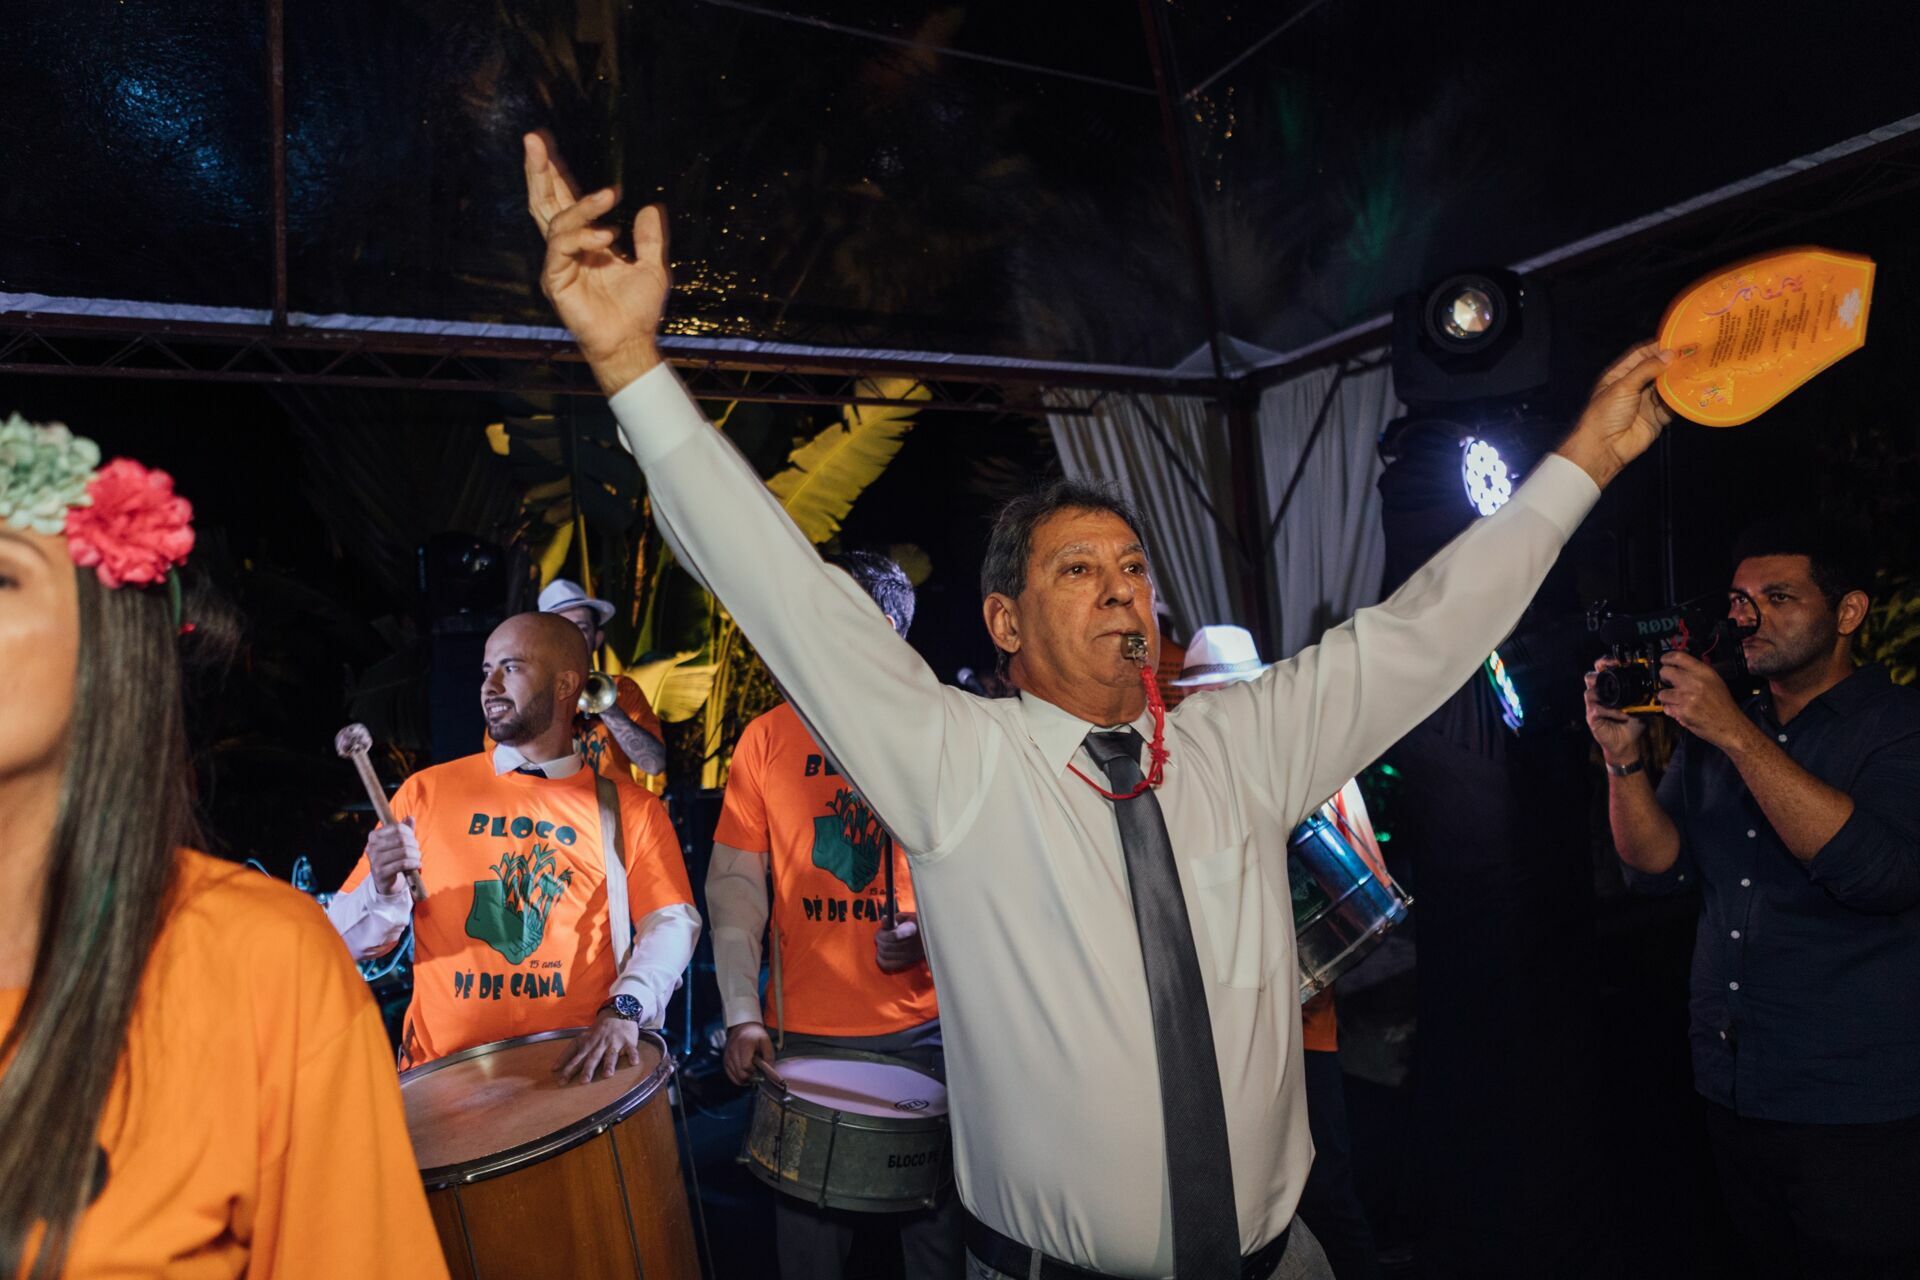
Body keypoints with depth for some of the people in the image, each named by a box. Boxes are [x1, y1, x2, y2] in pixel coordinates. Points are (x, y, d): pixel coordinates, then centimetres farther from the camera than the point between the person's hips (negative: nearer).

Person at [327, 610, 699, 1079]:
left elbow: (672, 922, -2)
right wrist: (384, 893, -13)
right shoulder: (426, 792, 6)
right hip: (446, 1073, 1)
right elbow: (347, 941, 8)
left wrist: (625, 1008, -18)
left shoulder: (629, 809, 5)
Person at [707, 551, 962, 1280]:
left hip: (925, 1028, -1)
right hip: (805, 1031, 1)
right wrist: (742, 1014, -6)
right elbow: (734, 880, 2)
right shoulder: (768, 738, 3)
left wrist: (932, 927, -17)